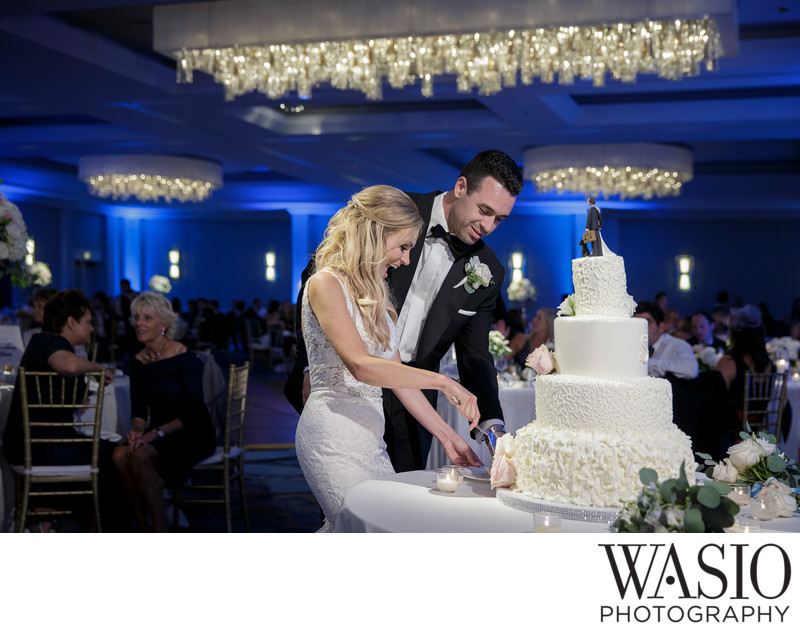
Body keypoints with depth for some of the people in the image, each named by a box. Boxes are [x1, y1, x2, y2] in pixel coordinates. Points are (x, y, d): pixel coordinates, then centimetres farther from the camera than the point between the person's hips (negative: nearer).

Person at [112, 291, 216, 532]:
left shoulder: (185, 359, -13)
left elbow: (192, 413, -17)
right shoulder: (139, 361, 6)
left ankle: (160, 531, -18)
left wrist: (156, 433, -25)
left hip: (193, 435, -6)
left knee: (140, 455, -31)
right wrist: (137, 429, -14)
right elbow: (139, 410, 8)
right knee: (120, 454, -24)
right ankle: (144, 532, -14)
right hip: (158, 436, 6)